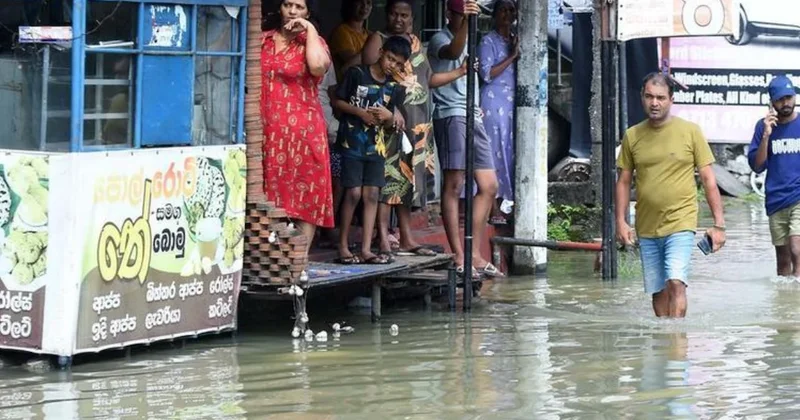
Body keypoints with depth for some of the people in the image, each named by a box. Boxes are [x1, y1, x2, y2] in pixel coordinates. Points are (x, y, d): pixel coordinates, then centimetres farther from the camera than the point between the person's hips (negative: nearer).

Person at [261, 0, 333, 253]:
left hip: (302, 130, -3)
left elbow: (318, 66, -19)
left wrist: (310, 30, -10)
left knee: (304, 197, -3)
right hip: (266, 130, 3)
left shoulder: (312, 41, 4)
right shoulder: (263, 40, 13)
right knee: (266, 197, 2)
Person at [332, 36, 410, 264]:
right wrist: (360, 112, -14)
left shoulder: (394, 88, 8)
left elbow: (390, 124, 14)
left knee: (372, 194, 1)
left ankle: (366, 249, 2)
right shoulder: (356, 74, -4)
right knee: (353, 193, -9)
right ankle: (342, 246, 2)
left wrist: (389, 117, -9)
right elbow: (337, 102, -1)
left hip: (376, 145, 5)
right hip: (351, 142, -5)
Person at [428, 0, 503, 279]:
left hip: (474, 118, 9)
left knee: (488, 185, 5)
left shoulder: (469, 41, 23)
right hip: (452, 116, -9)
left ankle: (475, 253, 10)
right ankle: (458, 256, -10)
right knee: (453, 185, -9)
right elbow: (453, 52, -27)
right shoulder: (440, 40, -3)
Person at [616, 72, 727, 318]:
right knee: (658, 291, 9)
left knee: (676, 282, -18)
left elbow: (708, 179, 1)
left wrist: (719, 224, -3)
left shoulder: (690, 131, -1)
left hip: (680, 222, -3)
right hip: (646, 228, 3)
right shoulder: (632, 136, 6)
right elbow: (624, 181, 12)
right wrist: (620, 221, 1)